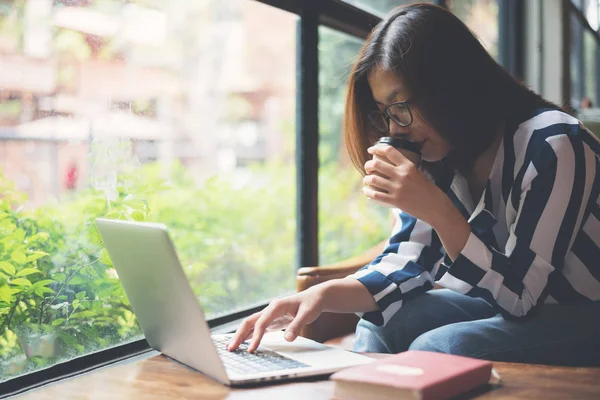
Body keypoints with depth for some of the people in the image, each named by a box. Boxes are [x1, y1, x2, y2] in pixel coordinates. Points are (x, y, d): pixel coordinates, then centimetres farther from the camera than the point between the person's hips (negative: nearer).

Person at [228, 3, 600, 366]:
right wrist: (325, 294, -21)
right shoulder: (436, 159, -4)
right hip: (510, 305, 6)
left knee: (437, 349, -26)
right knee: (381, 323, -13)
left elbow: (521, 295, -24)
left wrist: (437, 210, -34)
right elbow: (405, 264, -3)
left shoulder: (551, 145, -24)